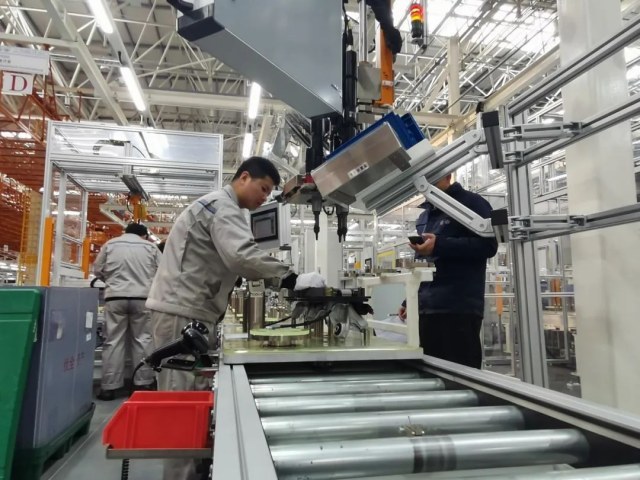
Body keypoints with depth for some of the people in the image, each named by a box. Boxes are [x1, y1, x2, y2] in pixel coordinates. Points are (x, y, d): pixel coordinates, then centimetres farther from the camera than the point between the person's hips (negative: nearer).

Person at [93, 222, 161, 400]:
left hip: (115, 297, 1)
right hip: (142, 297, -1)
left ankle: (109, 387, 7)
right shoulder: (151, 247, 8)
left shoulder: (110, 244, 10)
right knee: (143, 340, 6)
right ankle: (143, 384, 9)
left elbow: (97, 270, 15)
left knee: (113, 341, 4)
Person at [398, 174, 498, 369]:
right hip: (427, 310, 7)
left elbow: (488, 245, -12)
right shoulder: (424, 216, 23)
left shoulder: (471, 203, 1)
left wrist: (439, 246, -21)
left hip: (459, 309, -7)